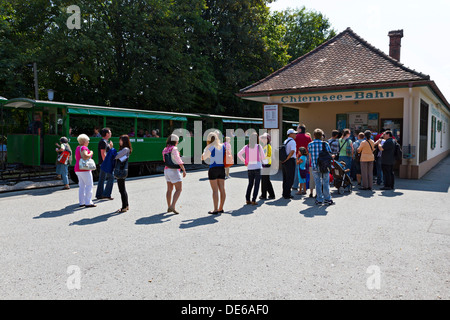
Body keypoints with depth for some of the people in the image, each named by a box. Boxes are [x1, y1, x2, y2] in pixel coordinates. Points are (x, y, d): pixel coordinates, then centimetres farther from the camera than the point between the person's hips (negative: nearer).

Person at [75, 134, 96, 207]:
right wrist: (91, 153, -10)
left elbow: (76, 157, 27)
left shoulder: (78, 148, 16)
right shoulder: (83, 148, -14)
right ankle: (88, 202, -9)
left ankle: (81, 202, 13)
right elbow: (85, 156, -28)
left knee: (82, 186, 11)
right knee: (89, 185, -6)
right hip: (84, 169, -10)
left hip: (78, 169, 10)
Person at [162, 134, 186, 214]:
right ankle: (172, 206, -15)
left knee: (169, 189, 15)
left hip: (166, 169, 8)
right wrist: (184, 170, -16)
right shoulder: (174, 149, -13)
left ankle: (169, 207, 18)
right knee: (179, 189, -4)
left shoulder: (165, 149, 10)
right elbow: (178, 160, -18)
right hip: (174, 170, -8)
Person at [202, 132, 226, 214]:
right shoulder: (223, 146, 8)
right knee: (222, 189, 7)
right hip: (222, 168, 5)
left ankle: (215, 209, -4)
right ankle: (221, 208, 16)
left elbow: (203, 157, 3)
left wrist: (207, 146, 7)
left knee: (215, 190, -5)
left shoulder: (210, 148, -8)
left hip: (213, 169, -5)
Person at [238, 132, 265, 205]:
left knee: (250, 184, 17)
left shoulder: (246, 147, 4)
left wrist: (244, 161, 6)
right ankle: (253, 200, -3)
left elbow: (239, 154, -3)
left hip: (249, 167, 4)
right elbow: (263, 157, -1)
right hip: (257, 167, -3)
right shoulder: (259, 146, -4)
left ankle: (247, 199, 13)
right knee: (256, 184, 2)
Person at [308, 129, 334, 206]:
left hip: (315, 167, 1)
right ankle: (327, 199, 12)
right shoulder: (325, 144, -6)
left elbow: (310, 156, 4)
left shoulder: (310, 145, -1)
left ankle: (319, 200, 10)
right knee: (326, 183, 8)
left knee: (318, 183, 8)